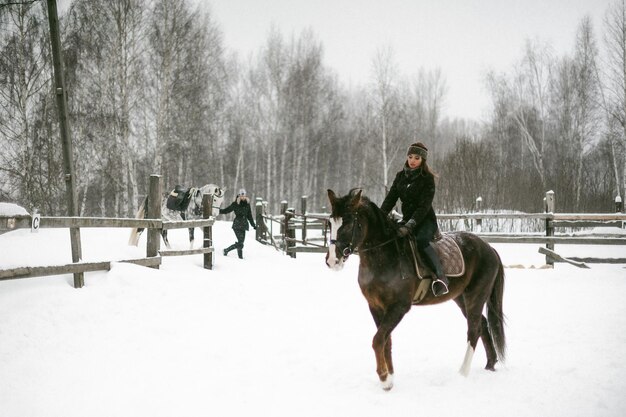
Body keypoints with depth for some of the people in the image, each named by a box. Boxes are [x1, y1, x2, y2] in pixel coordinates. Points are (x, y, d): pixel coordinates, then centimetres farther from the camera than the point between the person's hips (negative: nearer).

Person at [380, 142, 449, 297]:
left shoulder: (427, 178, -9)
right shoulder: (401, 176, 9)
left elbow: (424, 206, -18)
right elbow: (390, 199, 3)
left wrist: (410, 225, -31)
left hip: (426, 220, -6)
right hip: (407, 219, 6)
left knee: (421, 240, -37)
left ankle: (441, 278, -46)